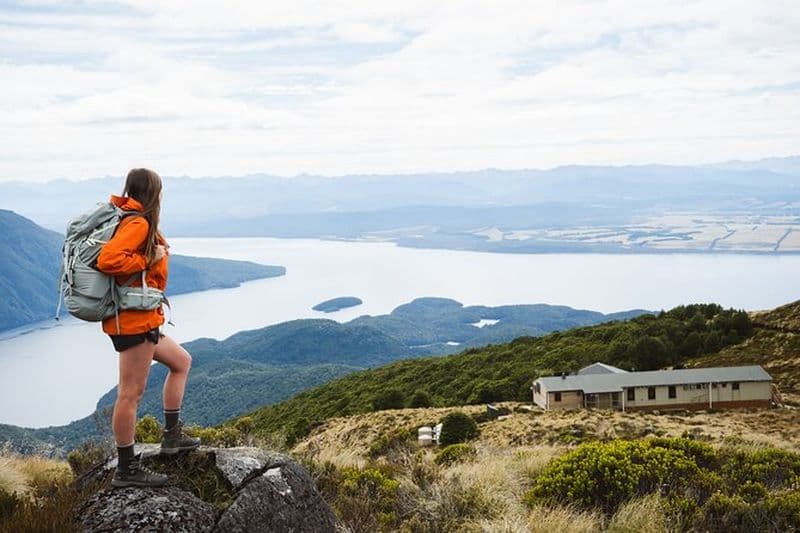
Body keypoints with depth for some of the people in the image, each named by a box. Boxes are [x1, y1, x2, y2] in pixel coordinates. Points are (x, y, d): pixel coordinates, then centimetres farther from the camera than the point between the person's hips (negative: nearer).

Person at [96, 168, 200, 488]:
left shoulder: (130, 219, 14)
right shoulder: (138, 223, -16)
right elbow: (109, 260, -29)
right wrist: (150, 260, -17)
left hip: (141, 320, 11)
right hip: (134, 320, -11)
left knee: (181, 361, 24)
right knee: (131, 393, -4)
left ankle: (172, 435, 27)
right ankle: (126, 470, 5)